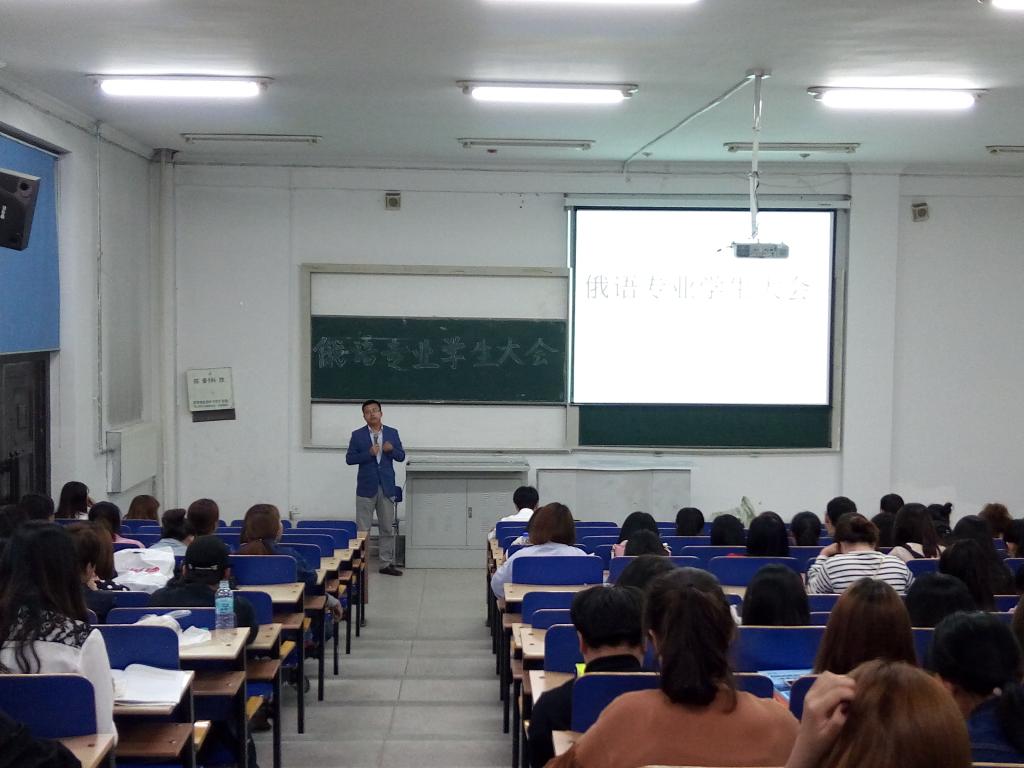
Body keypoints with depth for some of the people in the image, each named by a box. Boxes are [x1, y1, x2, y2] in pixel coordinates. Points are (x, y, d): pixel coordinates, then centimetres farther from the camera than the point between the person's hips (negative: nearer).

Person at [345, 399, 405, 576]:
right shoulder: (357, 435, 0)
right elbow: (349, 459, -4)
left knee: (388, 528, 6)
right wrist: (369, 453, -17)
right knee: (362, 529, 1)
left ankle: (386, 564, 14)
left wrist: (391, 450, -15)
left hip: (387, 487, 2)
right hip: (366, 487, -2)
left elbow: (401, 456, 7)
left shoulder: (392, 433, 5)